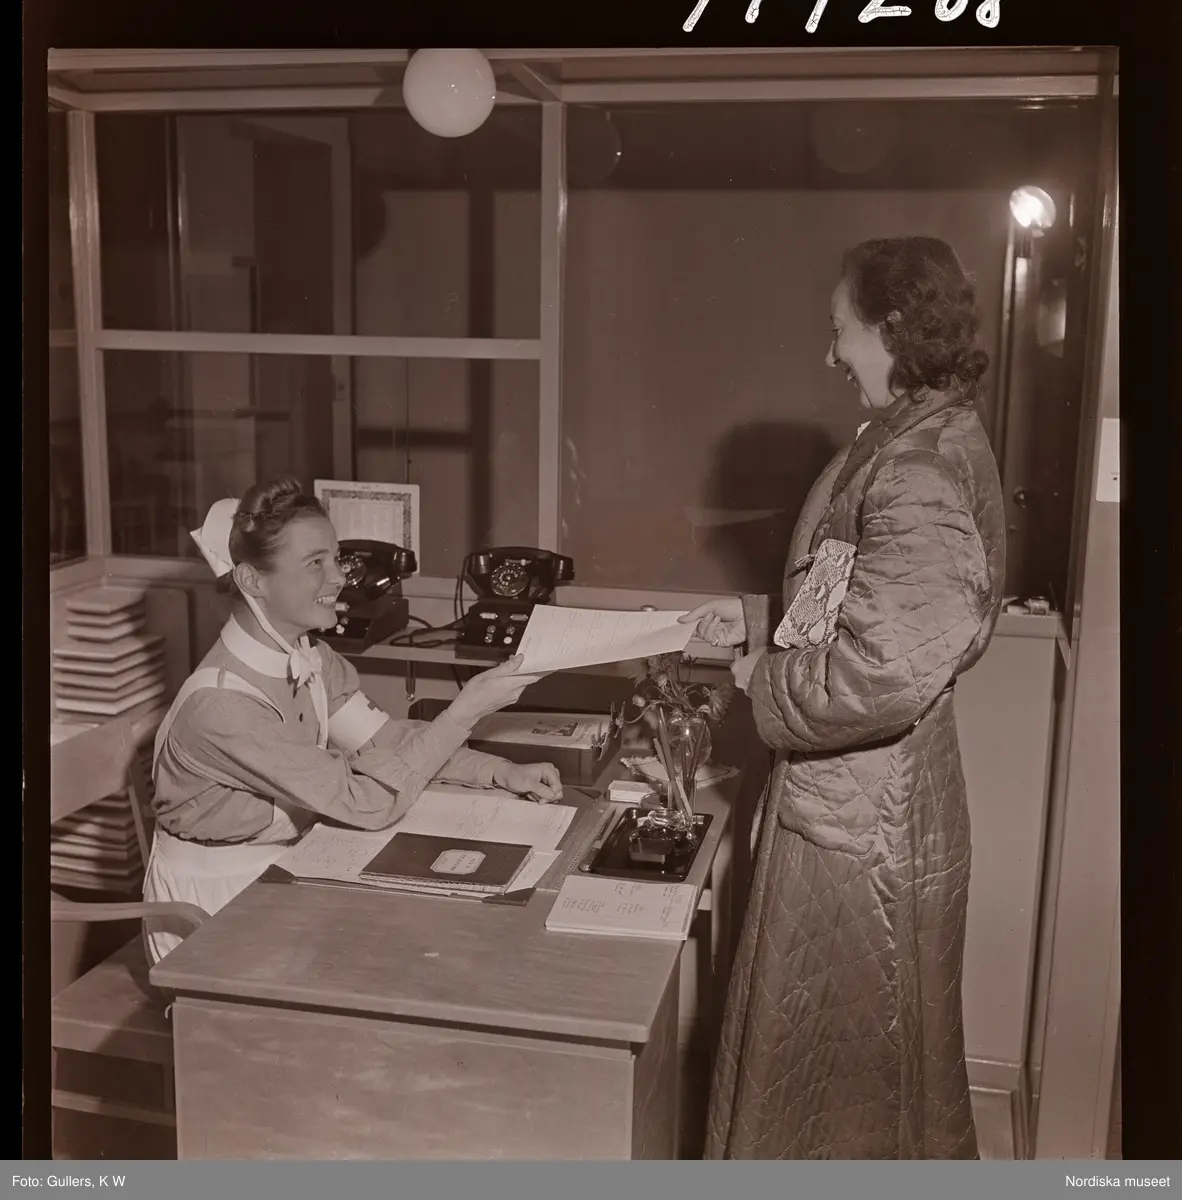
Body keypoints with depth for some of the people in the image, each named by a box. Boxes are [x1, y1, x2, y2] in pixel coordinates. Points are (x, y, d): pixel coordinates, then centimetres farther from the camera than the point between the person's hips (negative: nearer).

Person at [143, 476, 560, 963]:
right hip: (214, 900, -7)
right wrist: (465, 711, -29)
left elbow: (386, 740, -3)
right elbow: (369, 802, -29)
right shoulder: (221, 703, -29)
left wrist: (503, 773, -15)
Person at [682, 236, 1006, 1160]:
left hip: (858, 814, -10)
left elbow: (882, 670, -31)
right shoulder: (931, 438, 9)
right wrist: (759, 622, 10)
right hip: (863, 799, 10)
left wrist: (764, 680, -14)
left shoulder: (918, 462, -23)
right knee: (867, 1049, 24)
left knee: (841, 1058, 9)